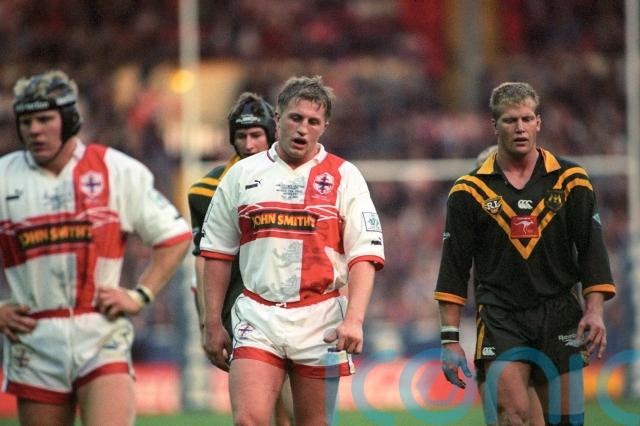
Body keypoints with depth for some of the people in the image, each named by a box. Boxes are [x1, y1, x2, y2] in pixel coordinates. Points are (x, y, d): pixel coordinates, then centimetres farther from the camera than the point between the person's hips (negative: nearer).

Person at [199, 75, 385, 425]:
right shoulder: (242, 174, 10)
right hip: (256, 318, 1)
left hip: (319, 322, -1)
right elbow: (217, 252, 13)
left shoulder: (343, 177, 4)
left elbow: (365, 255, -3)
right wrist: (212, 323, 9)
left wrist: (354, 319, -16)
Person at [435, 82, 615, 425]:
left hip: (560, 320, 2)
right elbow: (453, 269, 4)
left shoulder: (571, 181, 6)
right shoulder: (470, 191, 4)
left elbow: (592, 249, 6)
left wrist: (594, 310, -8)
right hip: (500, 322, -2)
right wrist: (450, 338, -1)